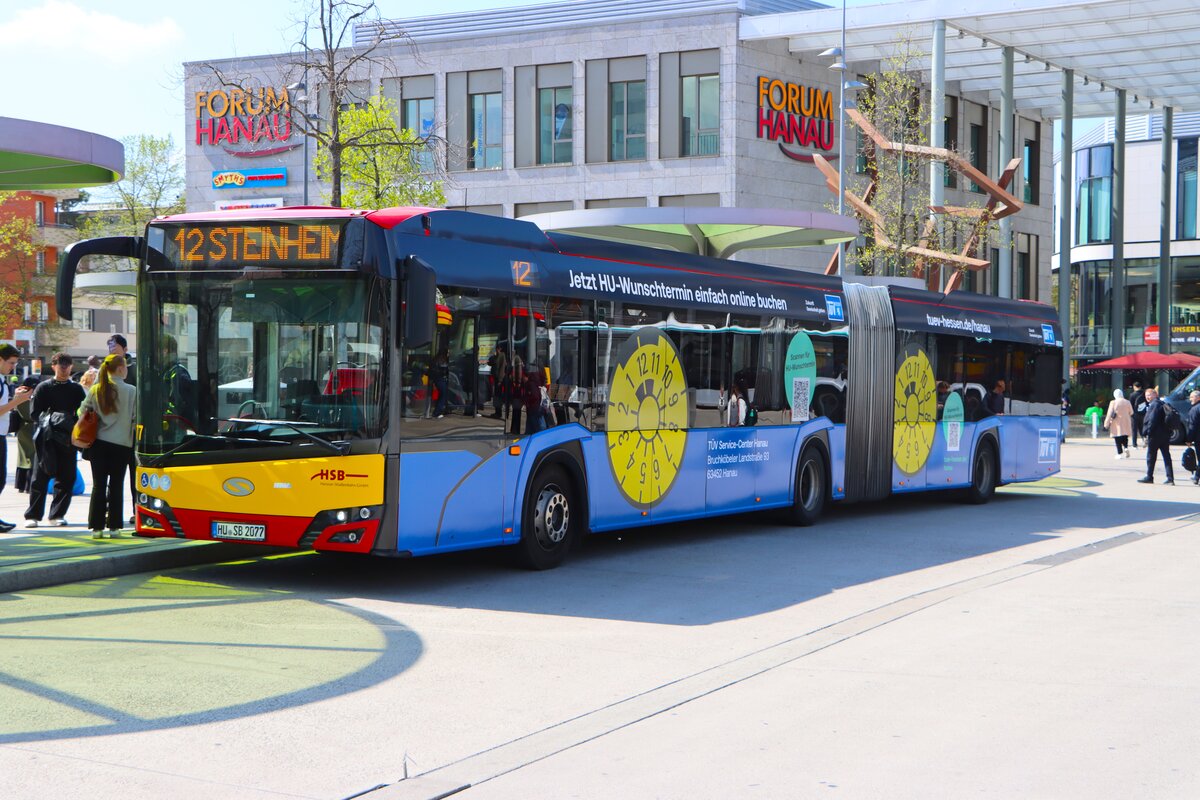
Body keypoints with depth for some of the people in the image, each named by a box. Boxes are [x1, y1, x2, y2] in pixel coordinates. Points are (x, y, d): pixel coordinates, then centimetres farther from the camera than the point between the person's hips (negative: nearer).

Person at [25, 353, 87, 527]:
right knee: (40, 478, -1)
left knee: (66, 478, 2)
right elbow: (35, 412, 3)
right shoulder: (43, 387, 5)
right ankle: (32, 515, 2)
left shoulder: (76, 389, 11)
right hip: (46, 439, -2)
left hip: (68, 439, 2)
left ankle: (57, 515, 11)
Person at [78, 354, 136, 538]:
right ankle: (114, 526, 7)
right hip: (122, 444, -2)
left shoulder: (96, 390, -1)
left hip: (99, 442, 2)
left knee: (98, 485, 6)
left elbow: (83, 412, 3)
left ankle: (97, 527, 5)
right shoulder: (131, 391, -9)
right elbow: (136, 417, -9)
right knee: (116, 486, 6)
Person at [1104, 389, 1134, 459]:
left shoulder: (1113, 403, -9)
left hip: (1117, 424, -3)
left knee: (1117, 439, 1)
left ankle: (1120, 453, -3)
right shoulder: (1127, 402, 2)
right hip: (1126, 423, 3)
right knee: (1125, 438, 15)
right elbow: (1131, 413, 11)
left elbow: (1109, 414, -8)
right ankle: (1126, 448, -9)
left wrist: (1106, 424, -2)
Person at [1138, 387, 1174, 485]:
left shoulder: (1154, 404, -14)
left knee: (1151, 456, 2)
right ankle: (1170, 477, 5)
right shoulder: (1162, 404, 16)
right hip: (1165, 435, 9)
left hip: (1155, 435, -9)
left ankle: (1149, 477, 8)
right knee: (1166, 456, 7)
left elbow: (1152, 421, -21)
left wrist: (1146, 433, -17)